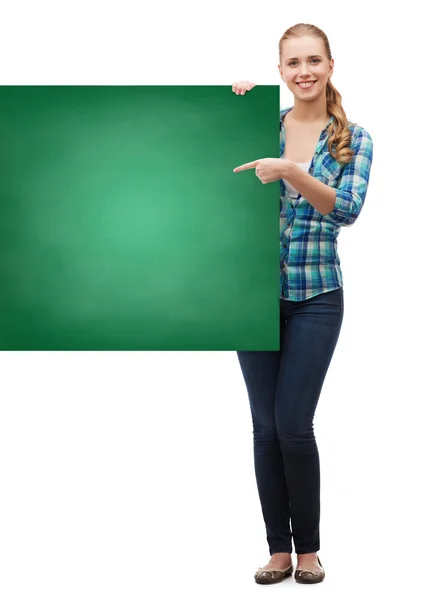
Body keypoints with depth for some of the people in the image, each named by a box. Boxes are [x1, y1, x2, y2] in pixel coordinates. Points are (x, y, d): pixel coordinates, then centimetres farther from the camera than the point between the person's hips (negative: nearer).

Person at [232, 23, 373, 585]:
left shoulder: (353, 138, 1)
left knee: (294, 425, -5)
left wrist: (292, 170, -26)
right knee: (265, 427, 5)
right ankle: (279, 549, 19)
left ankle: (308, 547, 16)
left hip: (316, 297, -2)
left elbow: (349, 209, -13)